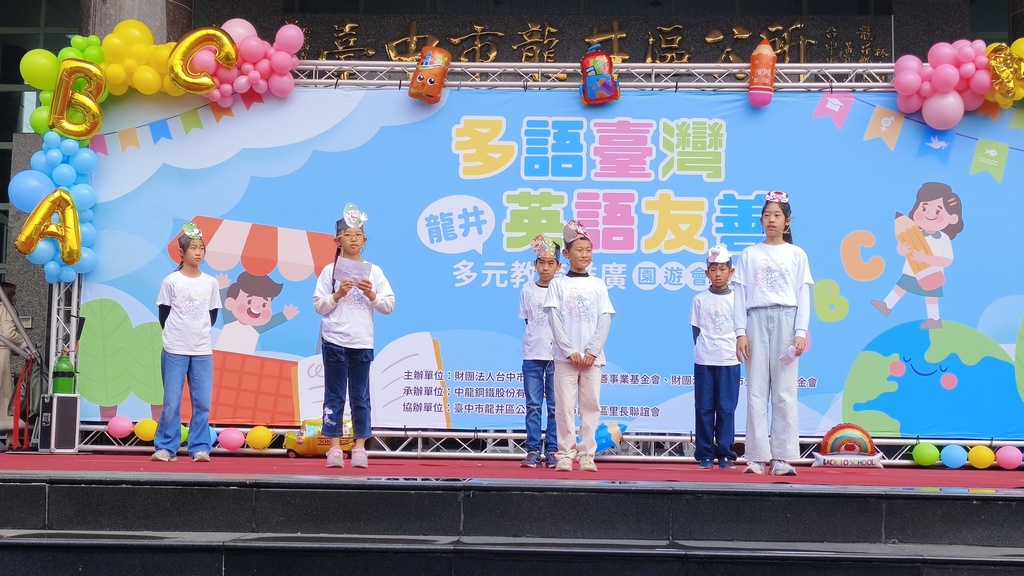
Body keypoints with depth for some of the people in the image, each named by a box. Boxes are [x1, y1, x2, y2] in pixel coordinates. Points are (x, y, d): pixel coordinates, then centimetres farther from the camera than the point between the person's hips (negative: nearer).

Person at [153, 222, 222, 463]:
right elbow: (163, 314, 5)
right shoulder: (171, 281, -1)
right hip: (175, 350, -2)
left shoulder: (210, 283, 6)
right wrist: (175, 335, 7)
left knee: (202, 402, 2)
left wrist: (199, 333, 9)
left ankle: (200, 448, 9)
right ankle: (166, 448, 9)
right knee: (172, 402, 0)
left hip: (203, 351, 2)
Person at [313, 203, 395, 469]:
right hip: (335, 341, -1)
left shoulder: (373, 271, 5)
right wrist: (338, 294, -14)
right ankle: (335, 448, 10)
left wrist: (371, 294, -12)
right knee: (334, 396, 4)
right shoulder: (330, 271, 2)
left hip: (362, 342, 1)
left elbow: (388, 306, 4)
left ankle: (360, 448, 13)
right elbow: (319, 306, 0)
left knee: (360, 397, 6)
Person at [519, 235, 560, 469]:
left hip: (556, 354, -2)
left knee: (555, 406, 2)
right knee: (533, 405, 2)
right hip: (532, 354, 2)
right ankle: (533, 451, 7)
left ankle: (552, 451, 8)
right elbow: (526, 319, 11)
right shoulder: (527, 290, 7)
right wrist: (533, 340, 1)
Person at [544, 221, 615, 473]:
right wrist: (571, 351, -12)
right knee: (565, 407, -3)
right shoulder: (558, 284, 4)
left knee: (591, 406, 2)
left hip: (593, 357, 2)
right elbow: (555, 320, -3)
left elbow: (605, 320, 3)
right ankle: (565, 456, 3)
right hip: (565, 356, -2)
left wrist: (592, 351, -9)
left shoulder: (598, 286, 10)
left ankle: (587, 456, 7)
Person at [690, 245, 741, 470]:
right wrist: (704, 349, -1)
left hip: (729, 361, 0)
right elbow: (696, 330, 6)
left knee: (726, 409, 3)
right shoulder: (700, 300, 4)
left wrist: (736, 348, -2)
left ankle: (725, 453, 10)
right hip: (703, 361, 0)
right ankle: (705, 454, 10)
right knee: (704, 408, 3)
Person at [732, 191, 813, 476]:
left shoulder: (796, 255, 10)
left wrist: (800, 332, -4)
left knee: (785, 392, -3)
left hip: (786, 319, 0)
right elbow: (740, 296, 6)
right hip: (757, 319, 1)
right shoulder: (749, 254, 11)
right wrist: (740, 332, -3)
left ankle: (782, 458, 0)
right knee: (756, 391, -2)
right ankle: (757, 458, 0)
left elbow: (803, 296, 6)